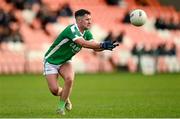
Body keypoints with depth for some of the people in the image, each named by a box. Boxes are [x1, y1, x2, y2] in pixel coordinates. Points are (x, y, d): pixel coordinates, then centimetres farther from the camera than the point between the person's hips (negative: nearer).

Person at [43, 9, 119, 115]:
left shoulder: (87, 33, -6)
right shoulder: (71, 30, -30)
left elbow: (96, 47, -16)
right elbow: (83, 43, -44)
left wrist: (107, 46, -36)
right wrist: (102, 45, -49)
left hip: (65, 61, 6)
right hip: (51, 61, -6)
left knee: (69, 79, -24)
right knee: (54, 90, -13)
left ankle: (61, 106, -5)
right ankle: (64, 96, 24)